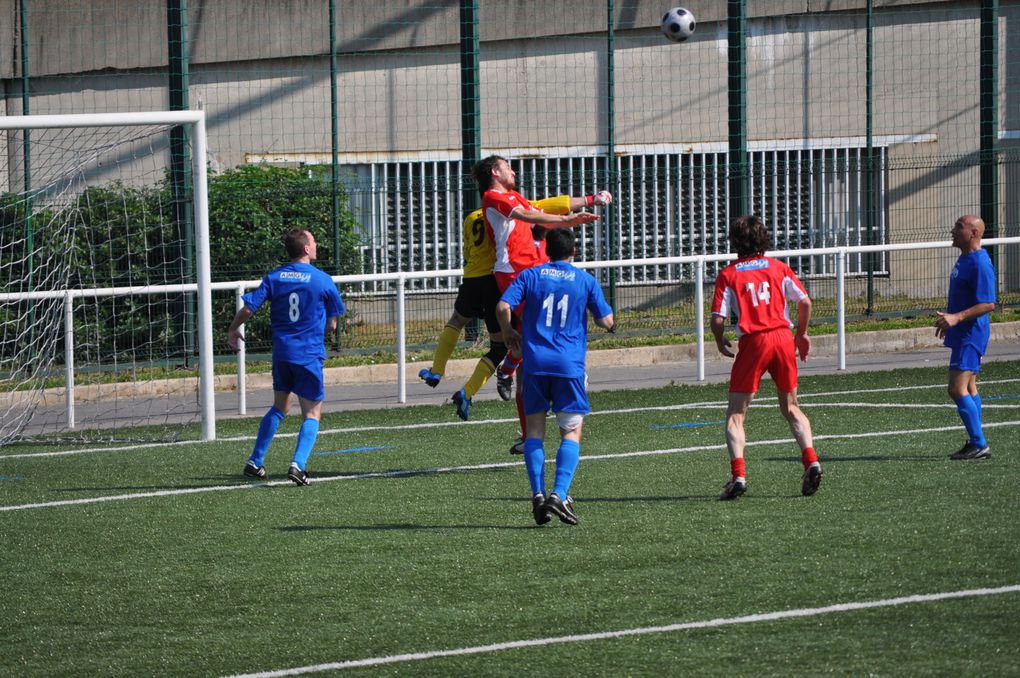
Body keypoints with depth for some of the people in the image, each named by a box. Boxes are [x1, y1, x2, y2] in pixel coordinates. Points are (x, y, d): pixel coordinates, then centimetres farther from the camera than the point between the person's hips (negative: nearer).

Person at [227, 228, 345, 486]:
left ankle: (255, 462, 20)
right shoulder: (323, 281, -6)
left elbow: (248, 308, -4)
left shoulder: (273, 278, 2)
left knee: (279, 407, 21)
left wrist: (233, 330, 14)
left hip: (281, 352, 4)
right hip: (310, 354, -4)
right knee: (312, 413, 3)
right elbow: (331, 324, 0)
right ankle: (298, 464, -16)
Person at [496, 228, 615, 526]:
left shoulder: (530, 275, 7)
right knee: (571, 432, 2)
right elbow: (606, 321, 3)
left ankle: (538, 494, -5)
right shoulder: (585, 280, 5)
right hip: (569, 365, -1)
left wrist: (509, 333, 13)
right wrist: (609, 324, 27)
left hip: (535, 362, 1)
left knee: (535, 429, 9)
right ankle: (559, 495, -15)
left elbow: (503, 306, -5)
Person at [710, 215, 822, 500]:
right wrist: (802, 334, 21)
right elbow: (804, 302, 6)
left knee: (736, 414, 3)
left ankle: (738, 474, -14)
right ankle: (811, 461, 0)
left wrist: (720, 342, 15)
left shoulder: (728, 275, 2)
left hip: (753, 342, -3)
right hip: (783, 337, 3)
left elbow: (718, 319, -5)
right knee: (791, 408, 19)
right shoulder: (778, 268, 11)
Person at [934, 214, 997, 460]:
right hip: (962, 334, 11)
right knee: (968, 388, 13)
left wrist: (956, 318, -29)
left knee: (958, 389, -14)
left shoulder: (980, 264, -19)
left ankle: (979, 445, -12)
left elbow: (988, 304, -23)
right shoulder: (964, 260, 13)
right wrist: (948, 320, 29)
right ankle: (975, 444, 18)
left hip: (970, 335, -11)